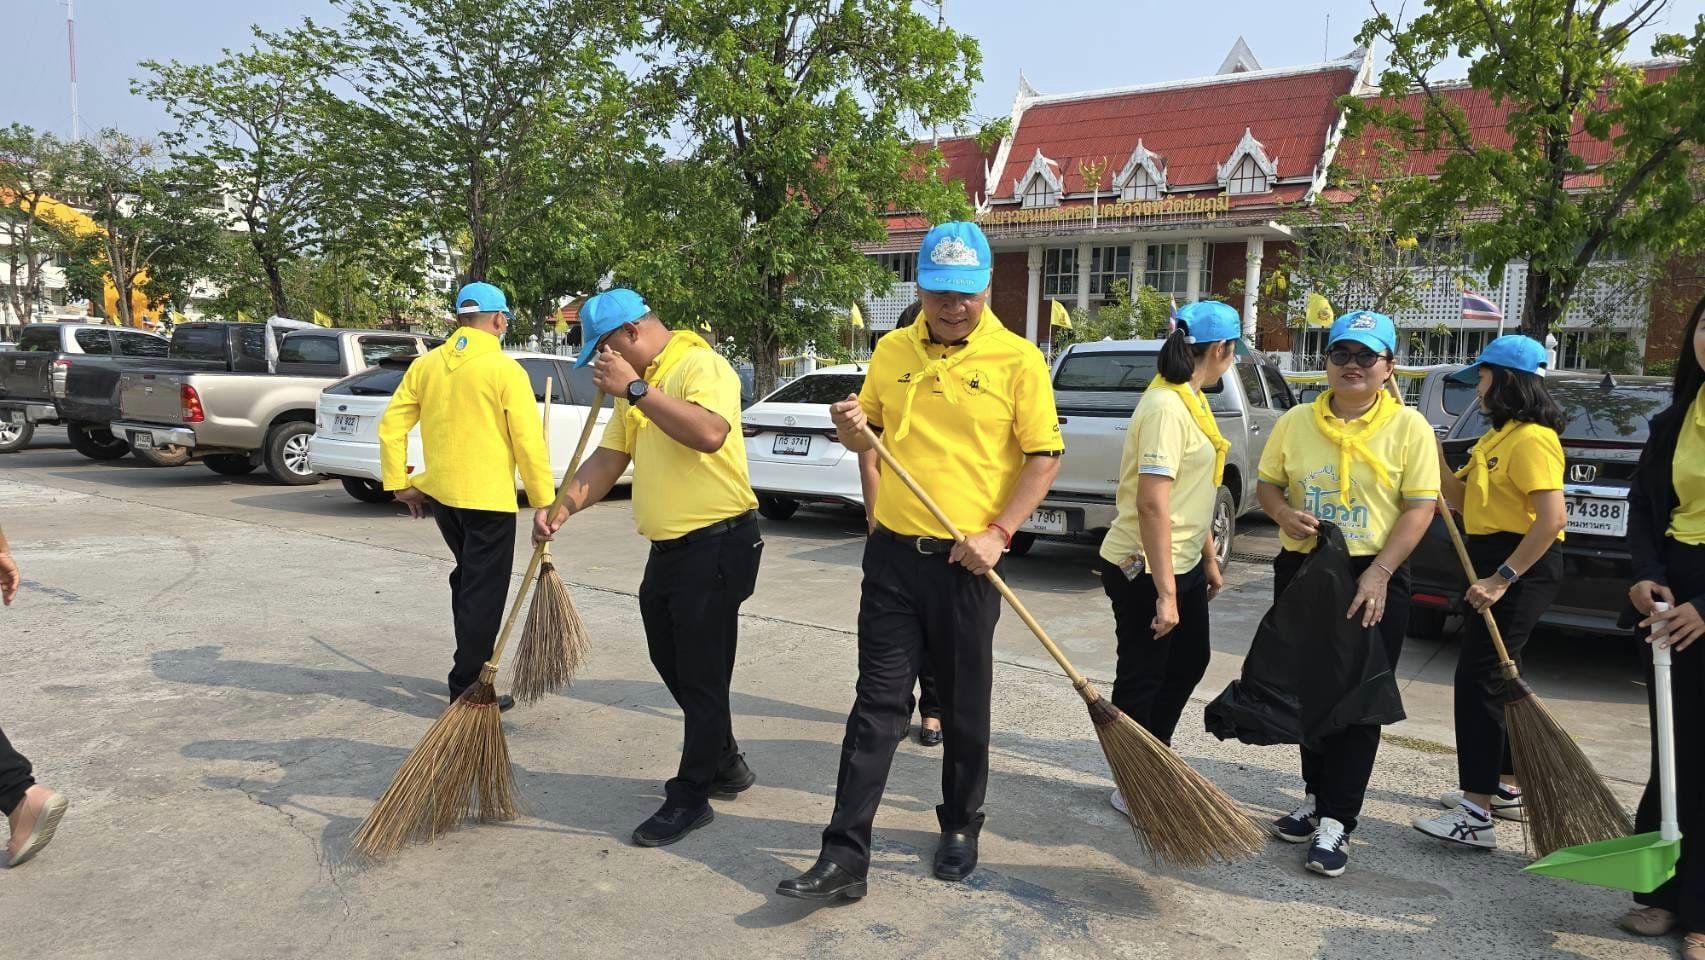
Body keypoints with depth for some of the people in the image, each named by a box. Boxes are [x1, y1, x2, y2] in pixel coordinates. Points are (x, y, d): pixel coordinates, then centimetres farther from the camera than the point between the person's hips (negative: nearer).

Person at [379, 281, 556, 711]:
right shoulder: (505, 369, -11)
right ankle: (469, 691, 9)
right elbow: (529, 442, -14)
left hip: (440, 493, 6)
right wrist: (544, 502, -8)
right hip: (488, 498, -6)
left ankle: (470, 670, 33)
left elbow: (391, 426, 4)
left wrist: (400, 483, 10)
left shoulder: (426, 365, 5)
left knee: (467, 581, 24)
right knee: (483, 595, 3)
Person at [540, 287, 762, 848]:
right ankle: (725, 762, 37)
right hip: (667, 546, 10)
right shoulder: (637, 383, 15)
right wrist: (565, 507, 0)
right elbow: (610, 456, 14)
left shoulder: (701, 365, -14)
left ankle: (691, 797, 13)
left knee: (701, 676, 0)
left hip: (716, 544, -10)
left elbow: (709, 432, -33)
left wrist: (636, 389, -27)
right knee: (674, 665, 19)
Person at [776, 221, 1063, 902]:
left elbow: (1045, 457, -5)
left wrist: (999, 532, -15)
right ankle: (845, 857, 7)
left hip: (967, 563, -2)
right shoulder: (892, 352, 7)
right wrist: (851, 429, -6)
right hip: (893, 554, 3)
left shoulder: (1018, 360, -5)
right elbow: (869, 437, 18)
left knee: (965, 709, 11)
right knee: (878, 705, 3)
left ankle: (960, 831, 32)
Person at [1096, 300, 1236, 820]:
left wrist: (1209, 558, 21)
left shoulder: (1190, 400, 10)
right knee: (1143, 676, 4)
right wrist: (1165, 593, -26)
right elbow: (1153, 505, -27)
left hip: (1182, 562, 11)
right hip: (1144, 569, -11)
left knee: (1190, 660, 22)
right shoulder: (1166, 408, -22)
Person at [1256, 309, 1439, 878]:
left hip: (1373, 579, -4)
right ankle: (1317, 797, 30)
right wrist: (1285, 513, -13)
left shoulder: (1408, 427, -5)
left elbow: (1420, 507, -8)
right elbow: (1267, 484, 11)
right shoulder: (1296, 422, 4)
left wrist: (1378, 573, -17)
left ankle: (1336, 821, 6)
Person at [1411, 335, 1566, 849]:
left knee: (1479, 677, -12)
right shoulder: (1498, 437, 15)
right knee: (1497, 674, 17)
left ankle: (1476, 814, -10)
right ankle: (1506, 788, 30)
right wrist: (1433, 455, 1)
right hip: (1497, 563, 11)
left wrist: (1502, 577, -27)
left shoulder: (1533, 439, -17)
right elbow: (1463, 496, 15)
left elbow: (1552, 517, -24)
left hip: (1522, 567, -11)